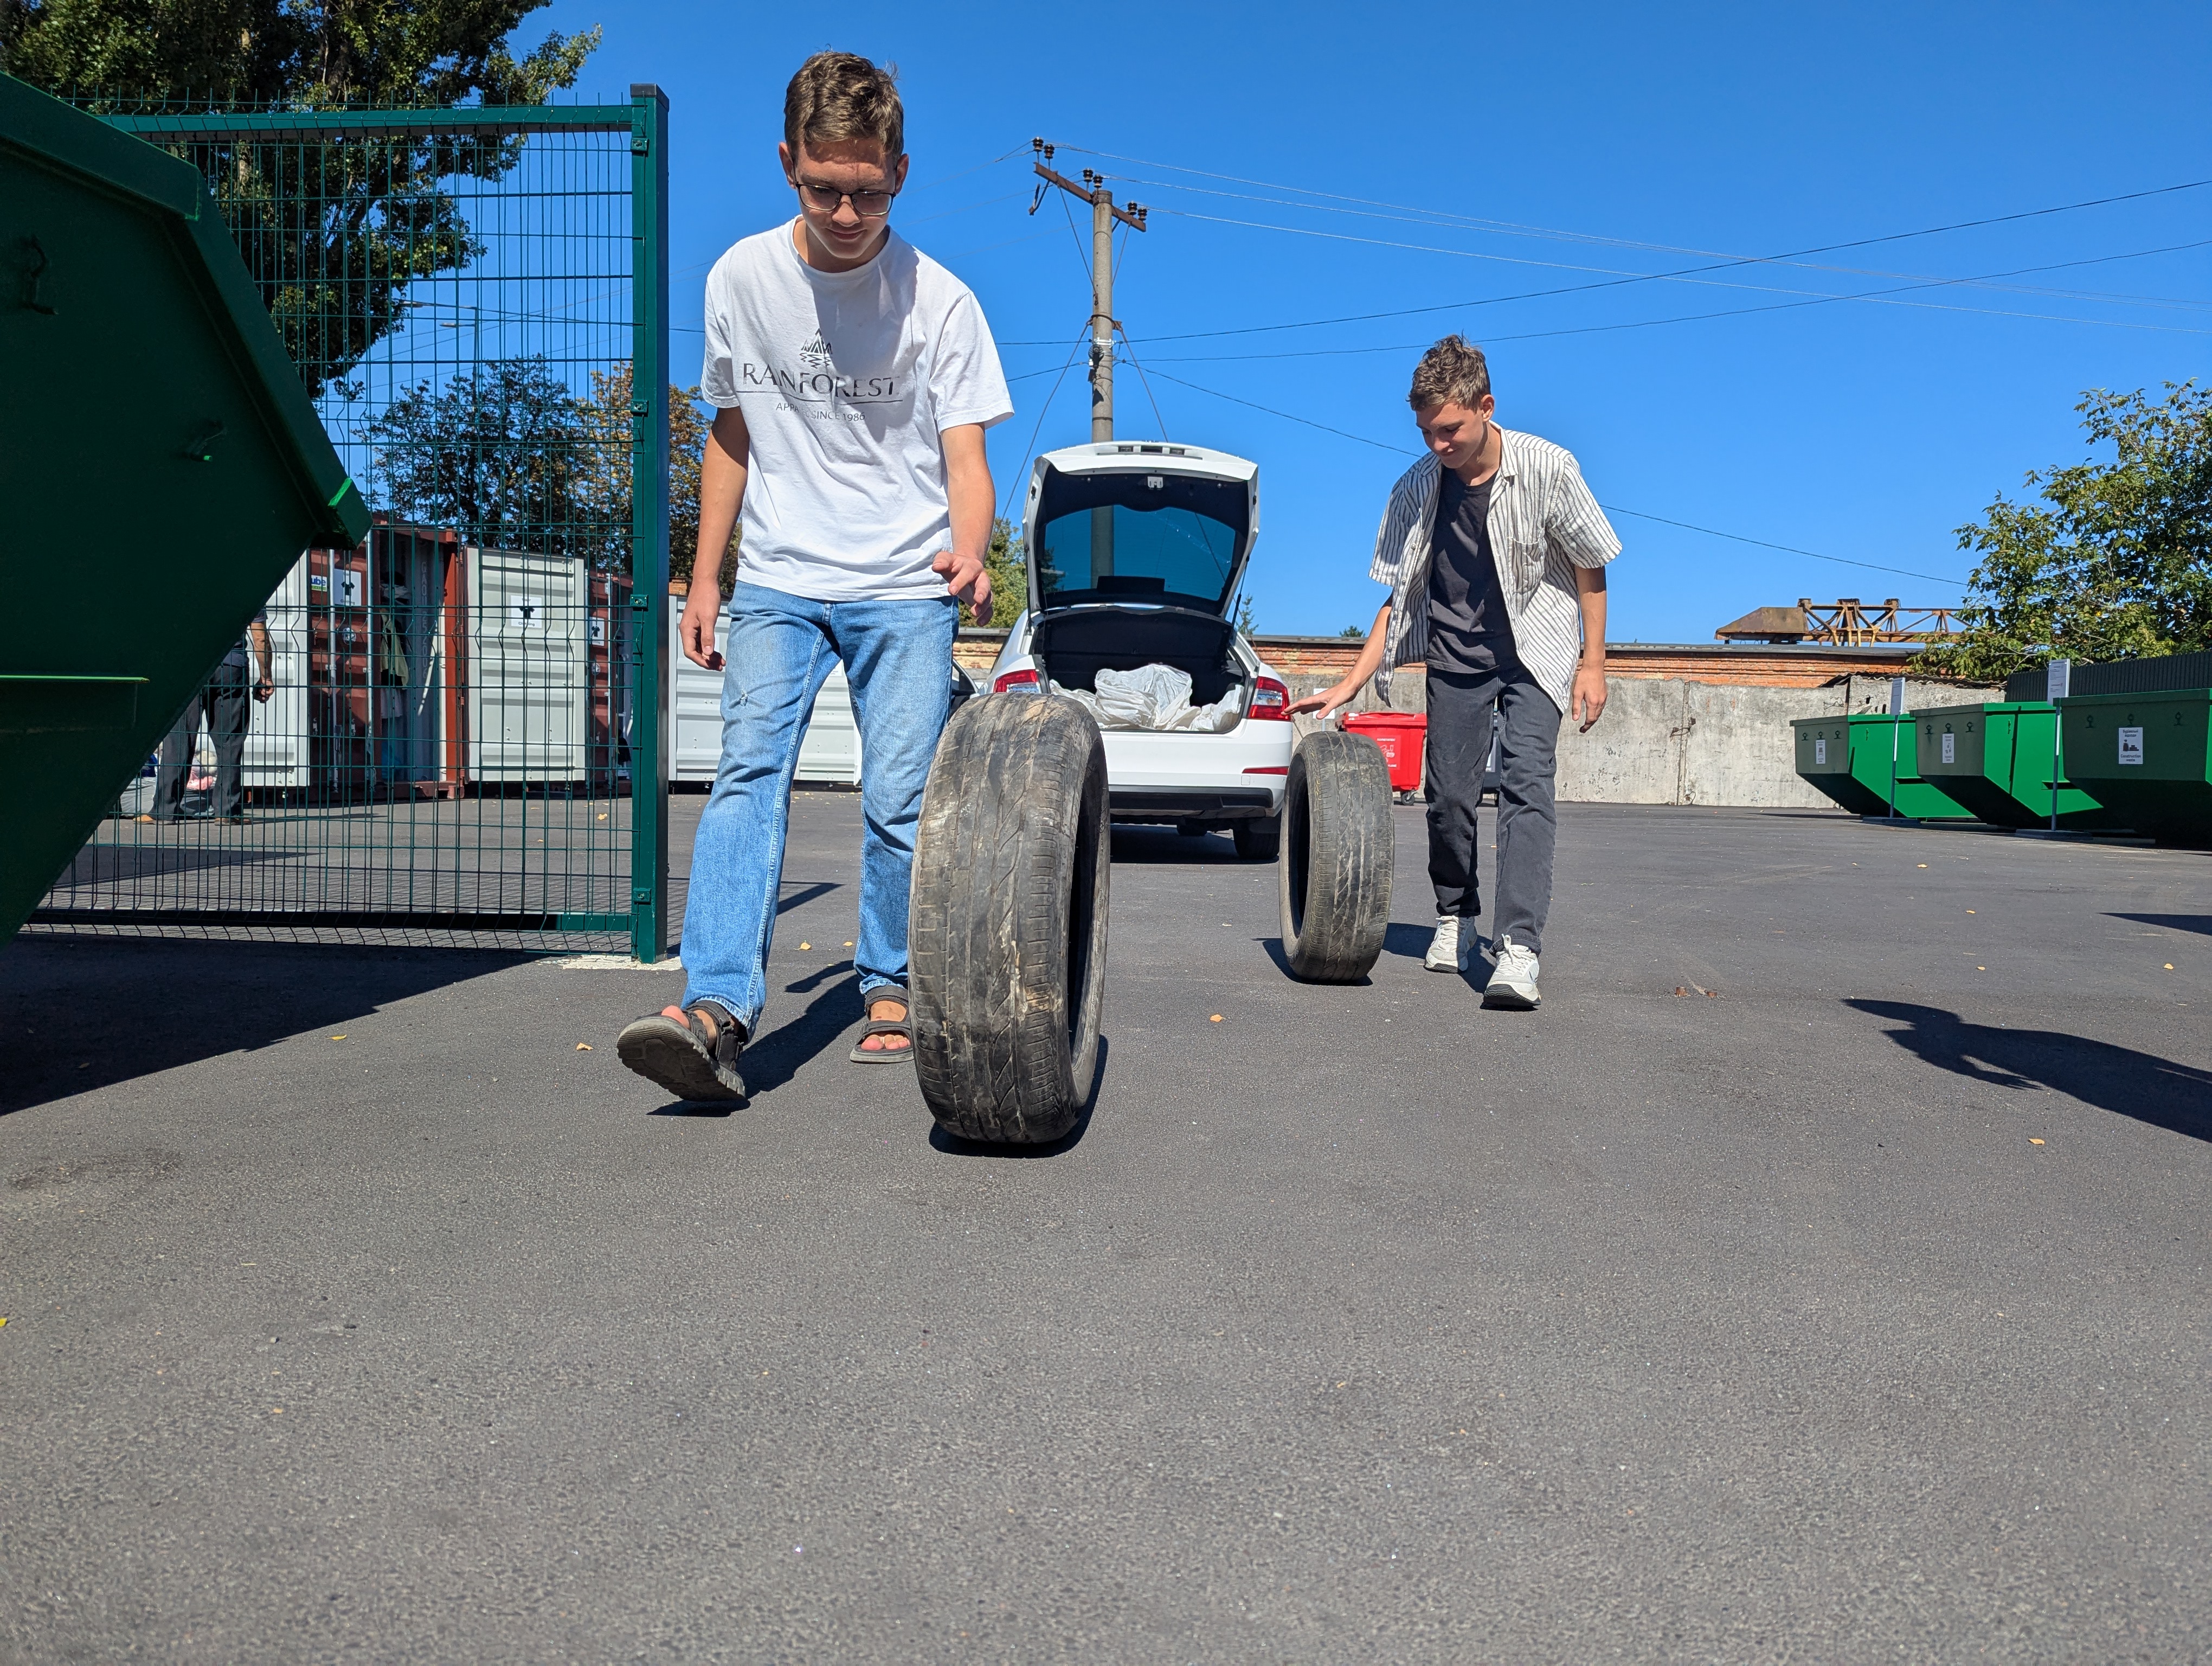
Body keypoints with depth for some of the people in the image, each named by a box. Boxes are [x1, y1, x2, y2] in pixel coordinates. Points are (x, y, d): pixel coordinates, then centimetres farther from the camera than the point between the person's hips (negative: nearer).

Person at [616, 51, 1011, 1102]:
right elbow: (731, 437, 12)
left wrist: (969, 555, -29)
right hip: (776, 582, 2)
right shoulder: (739, 279, 2)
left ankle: (889, 992, 15)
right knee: (749, 769, -15)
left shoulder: (939, 300, -5)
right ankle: (717, 1010, -24)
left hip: (905, 590, -1)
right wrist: (703, 579, 10)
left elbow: (964, 456, -7)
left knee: (900, 799, -5)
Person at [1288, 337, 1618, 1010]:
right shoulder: (1416, 489, -7)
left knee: (1525, 782, -18)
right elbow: (1400, 599, 0)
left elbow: (1590, 566, -3)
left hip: (1536, 653, -3)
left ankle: (1518, 948, -25)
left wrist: (1593, 662, -5)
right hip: (1455, 657, 3)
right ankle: (1453, 918, 28)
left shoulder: (1546, 467, -15)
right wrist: (1349, 686, -6)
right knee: (1448, 796, 4)